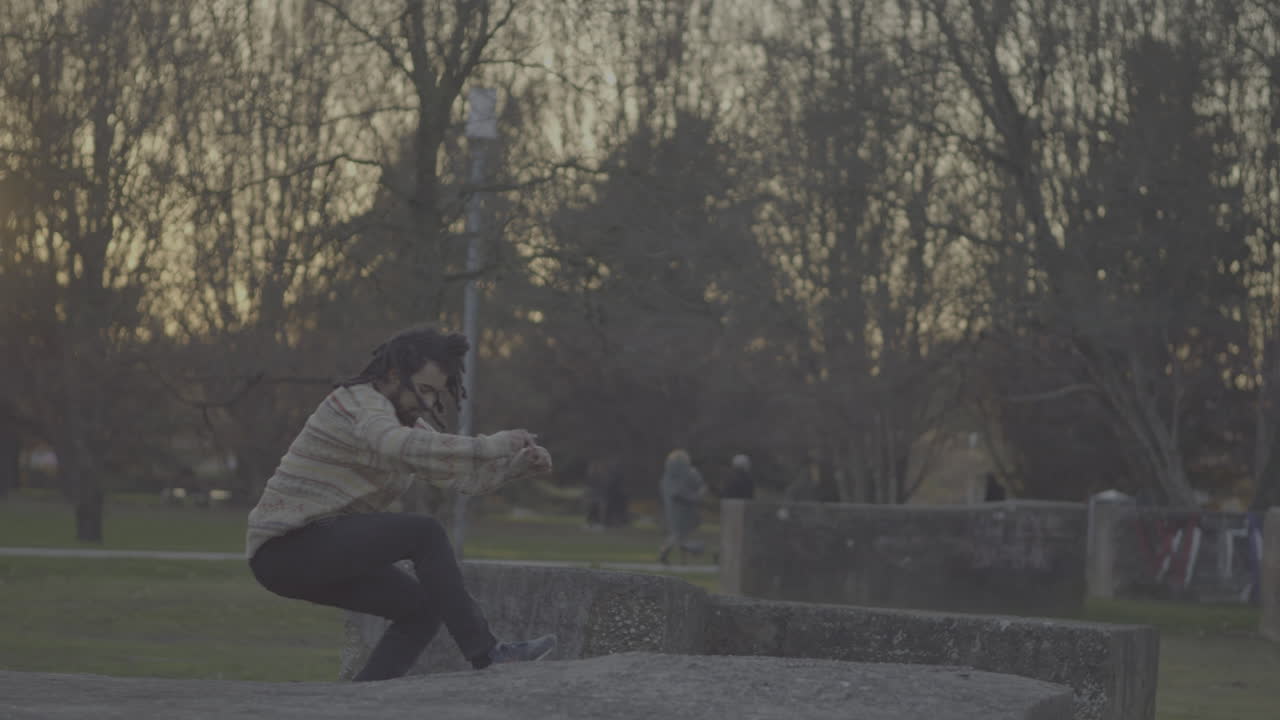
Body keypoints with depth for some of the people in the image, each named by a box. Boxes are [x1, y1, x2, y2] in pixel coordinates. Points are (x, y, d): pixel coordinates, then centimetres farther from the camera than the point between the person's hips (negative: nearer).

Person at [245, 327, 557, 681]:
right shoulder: (359, 404, -17)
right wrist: (492, 445, -39)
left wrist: (518, 465, -13)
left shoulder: (404, 420, 13)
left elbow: (462, 472, 5)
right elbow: (409, 450, -38)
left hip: (323, 554, 10)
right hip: (287, 546, -10)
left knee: (422, 608, 4)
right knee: (423, 534, -20)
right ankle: (484, 655, -19)